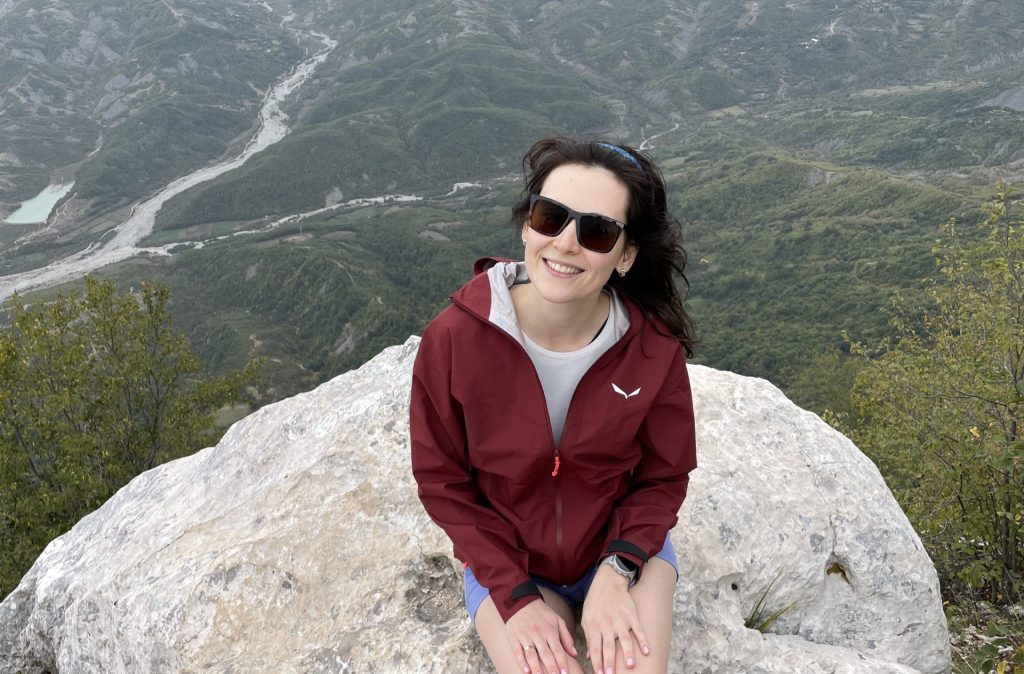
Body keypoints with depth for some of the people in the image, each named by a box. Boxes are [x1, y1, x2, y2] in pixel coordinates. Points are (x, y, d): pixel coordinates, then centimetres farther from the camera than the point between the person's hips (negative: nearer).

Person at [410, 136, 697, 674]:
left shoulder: (654, 346, -19)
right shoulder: (454, 338, -22)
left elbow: (664, 477, -4)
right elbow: (442, 481, -10)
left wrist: (616, 569, -20)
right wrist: (516, 595, -16)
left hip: (622, 543, 1)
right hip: (504, 559, 0)